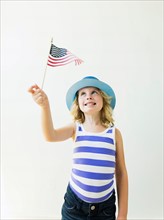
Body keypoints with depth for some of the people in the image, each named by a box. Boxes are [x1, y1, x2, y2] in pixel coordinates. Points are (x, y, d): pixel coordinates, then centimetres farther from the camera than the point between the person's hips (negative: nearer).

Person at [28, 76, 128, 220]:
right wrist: (45, 105, -40)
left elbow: (121, 173, -1)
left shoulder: (114, 133, -4)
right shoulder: (75, 128, -3)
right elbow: (51, 136, -23)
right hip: (74, 203, 0)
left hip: (105, 207, 0)